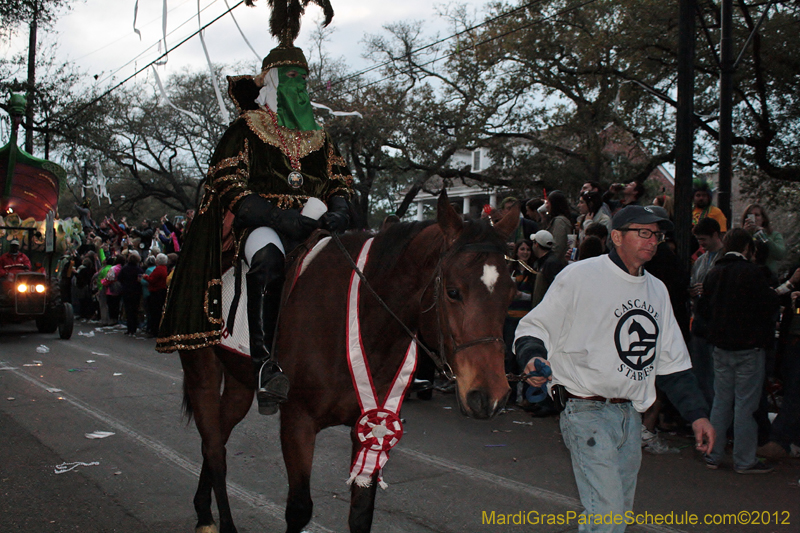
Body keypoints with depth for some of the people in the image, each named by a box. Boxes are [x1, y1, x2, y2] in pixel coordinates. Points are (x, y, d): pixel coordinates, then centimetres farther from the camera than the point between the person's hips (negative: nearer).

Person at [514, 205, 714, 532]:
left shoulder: (657, 290, 15)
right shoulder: (579, 276, -7)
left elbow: (672, 361, 19)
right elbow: (534, 327, -5)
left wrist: (697, 413, 13)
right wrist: (532, 357, -26)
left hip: (632, 415, 7)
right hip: (587, 412, -7)